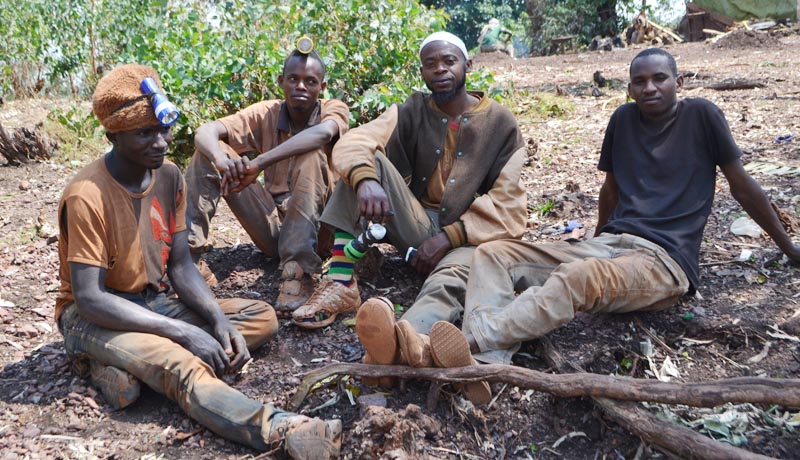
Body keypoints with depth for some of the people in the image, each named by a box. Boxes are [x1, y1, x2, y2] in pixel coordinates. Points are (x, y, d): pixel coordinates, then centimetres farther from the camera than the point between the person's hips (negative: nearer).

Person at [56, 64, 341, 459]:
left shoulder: (170, 177, -2)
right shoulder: (88, 196, -22)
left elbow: (180, 265, -1)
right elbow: (88, 298, -25)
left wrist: (218, 319, -18)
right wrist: (183, 331, -30)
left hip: (157, 302, 7)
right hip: (95, 317, -7)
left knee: (262, 317, -6)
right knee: (180, 367, -36)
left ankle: (130, 366, -21)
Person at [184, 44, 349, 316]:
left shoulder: (334, 110, -6)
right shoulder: (266, 113, 1)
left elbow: (322, 133, -33)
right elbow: (205, 132, -13)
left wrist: (258, 164, -42)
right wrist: (223, 160, -36)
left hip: (317, 227, -3)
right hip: (274, 226, 3)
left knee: (309, 154, -31)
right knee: (207, 152, -9)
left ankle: (298, 273, -37)